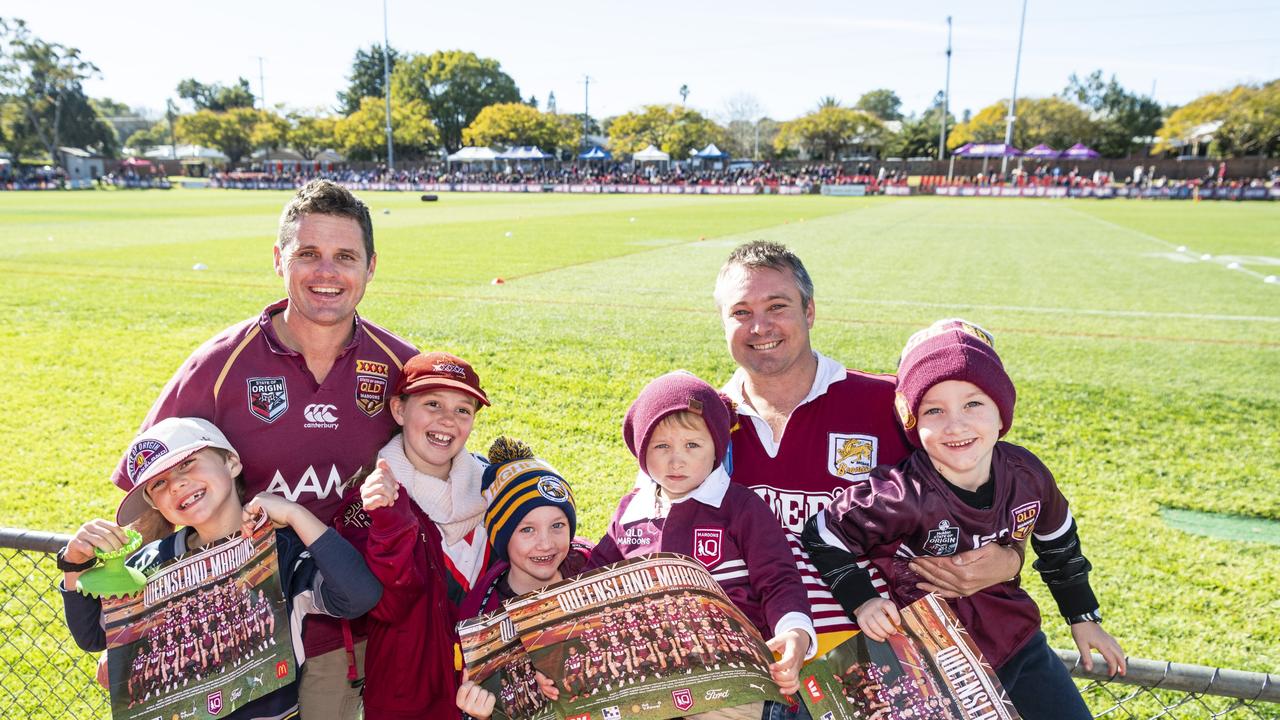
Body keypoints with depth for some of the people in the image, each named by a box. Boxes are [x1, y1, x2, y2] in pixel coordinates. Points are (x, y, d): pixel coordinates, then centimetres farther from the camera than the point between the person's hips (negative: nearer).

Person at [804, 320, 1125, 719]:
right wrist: (862, 600, -20)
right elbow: (824, 539, -16)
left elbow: (1058, 543, 8)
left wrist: (1084, 618, 17)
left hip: (1021, 646, 5)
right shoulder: (903, 497, -29)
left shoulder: (1026, 473, -13)